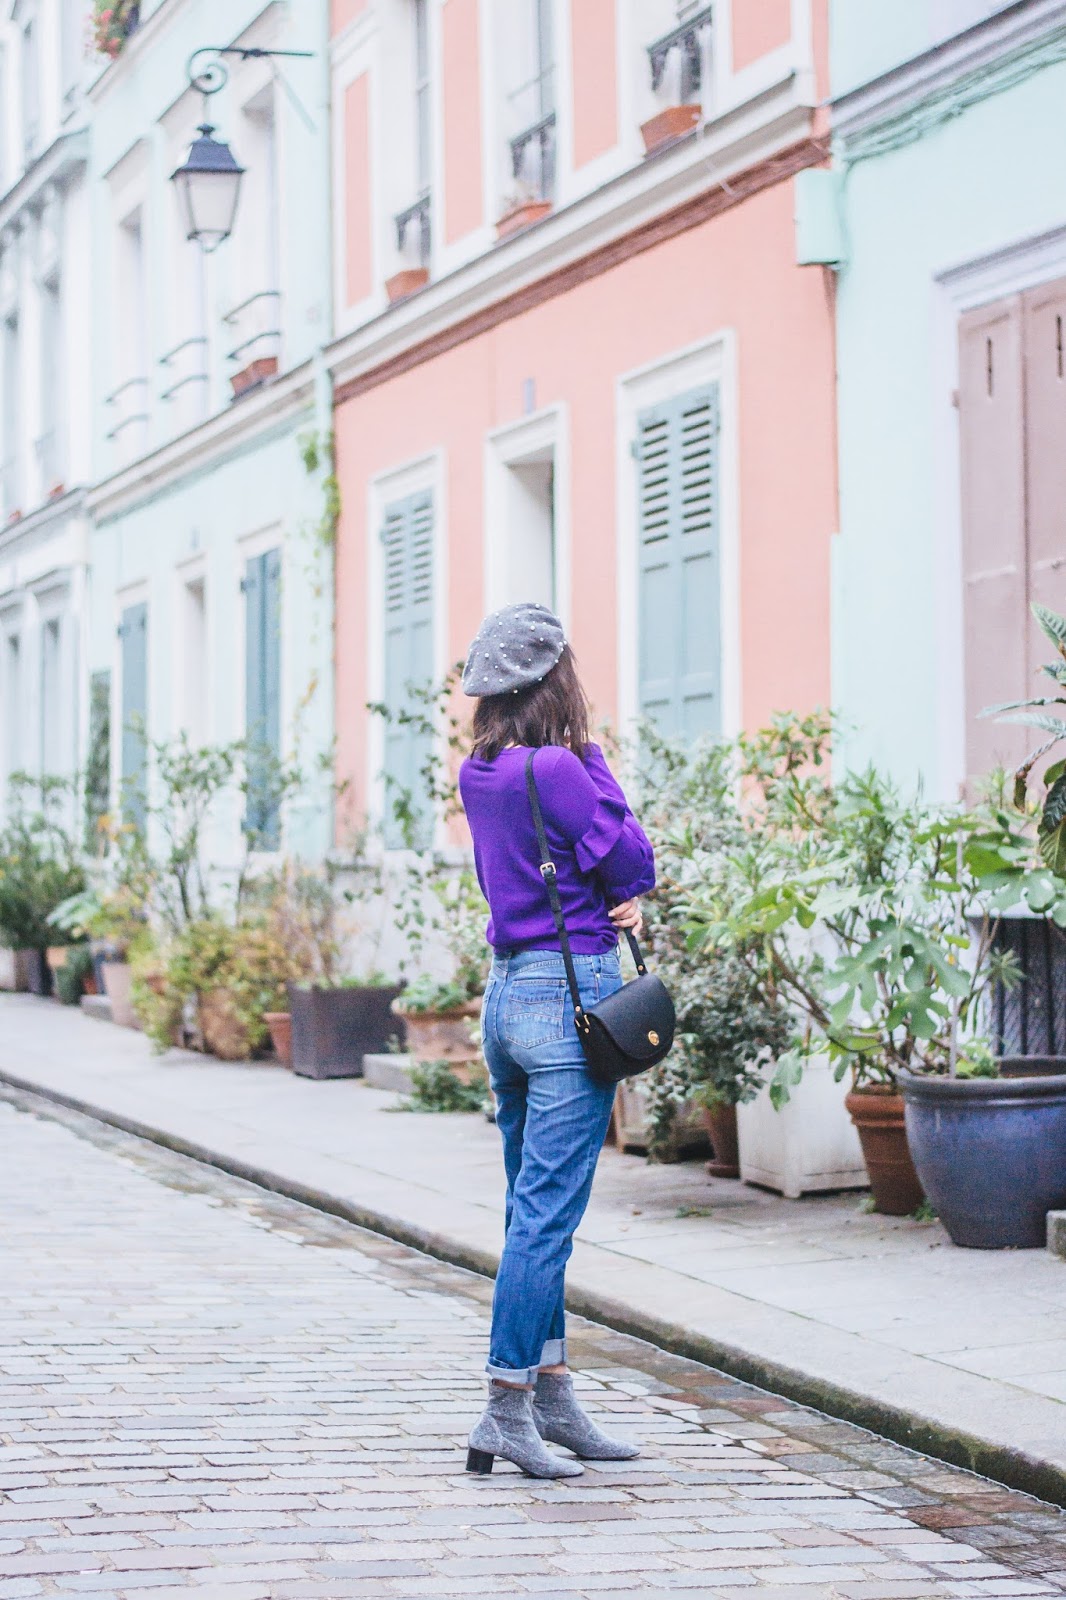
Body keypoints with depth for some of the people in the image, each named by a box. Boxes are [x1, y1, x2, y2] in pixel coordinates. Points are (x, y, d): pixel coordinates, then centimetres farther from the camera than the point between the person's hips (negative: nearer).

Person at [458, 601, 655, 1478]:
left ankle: (554, 1396, 21)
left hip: (508, 993, 9)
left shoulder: (479, 774, 10)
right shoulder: (555, 770, -16)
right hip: (571, 991, -9)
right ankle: (508, 1408, -6)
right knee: (548, 1213, -6)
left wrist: (618, 898, 4)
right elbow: (632, 859, -10)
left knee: (536, 1209, 14)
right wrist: (592, 762, 1)